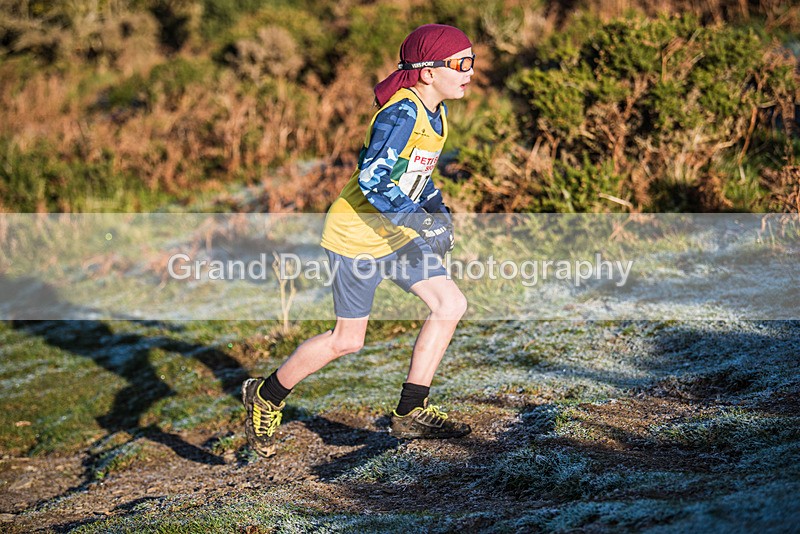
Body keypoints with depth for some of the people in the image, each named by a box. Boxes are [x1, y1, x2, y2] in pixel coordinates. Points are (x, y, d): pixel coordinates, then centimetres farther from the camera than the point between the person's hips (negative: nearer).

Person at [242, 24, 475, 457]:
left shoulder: (435, 112, 5)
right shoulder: (401, 114, -24)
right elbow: (372, 179, -30)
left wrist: (439, 211, 5)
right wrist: (419, 222, -31)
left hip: (397, 232, 9)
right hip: (357, 235, -9)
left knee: (450, 303, -1)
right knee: (347, 340, 0)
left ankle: (410, 413, 6)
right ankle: (266, 395, 22)